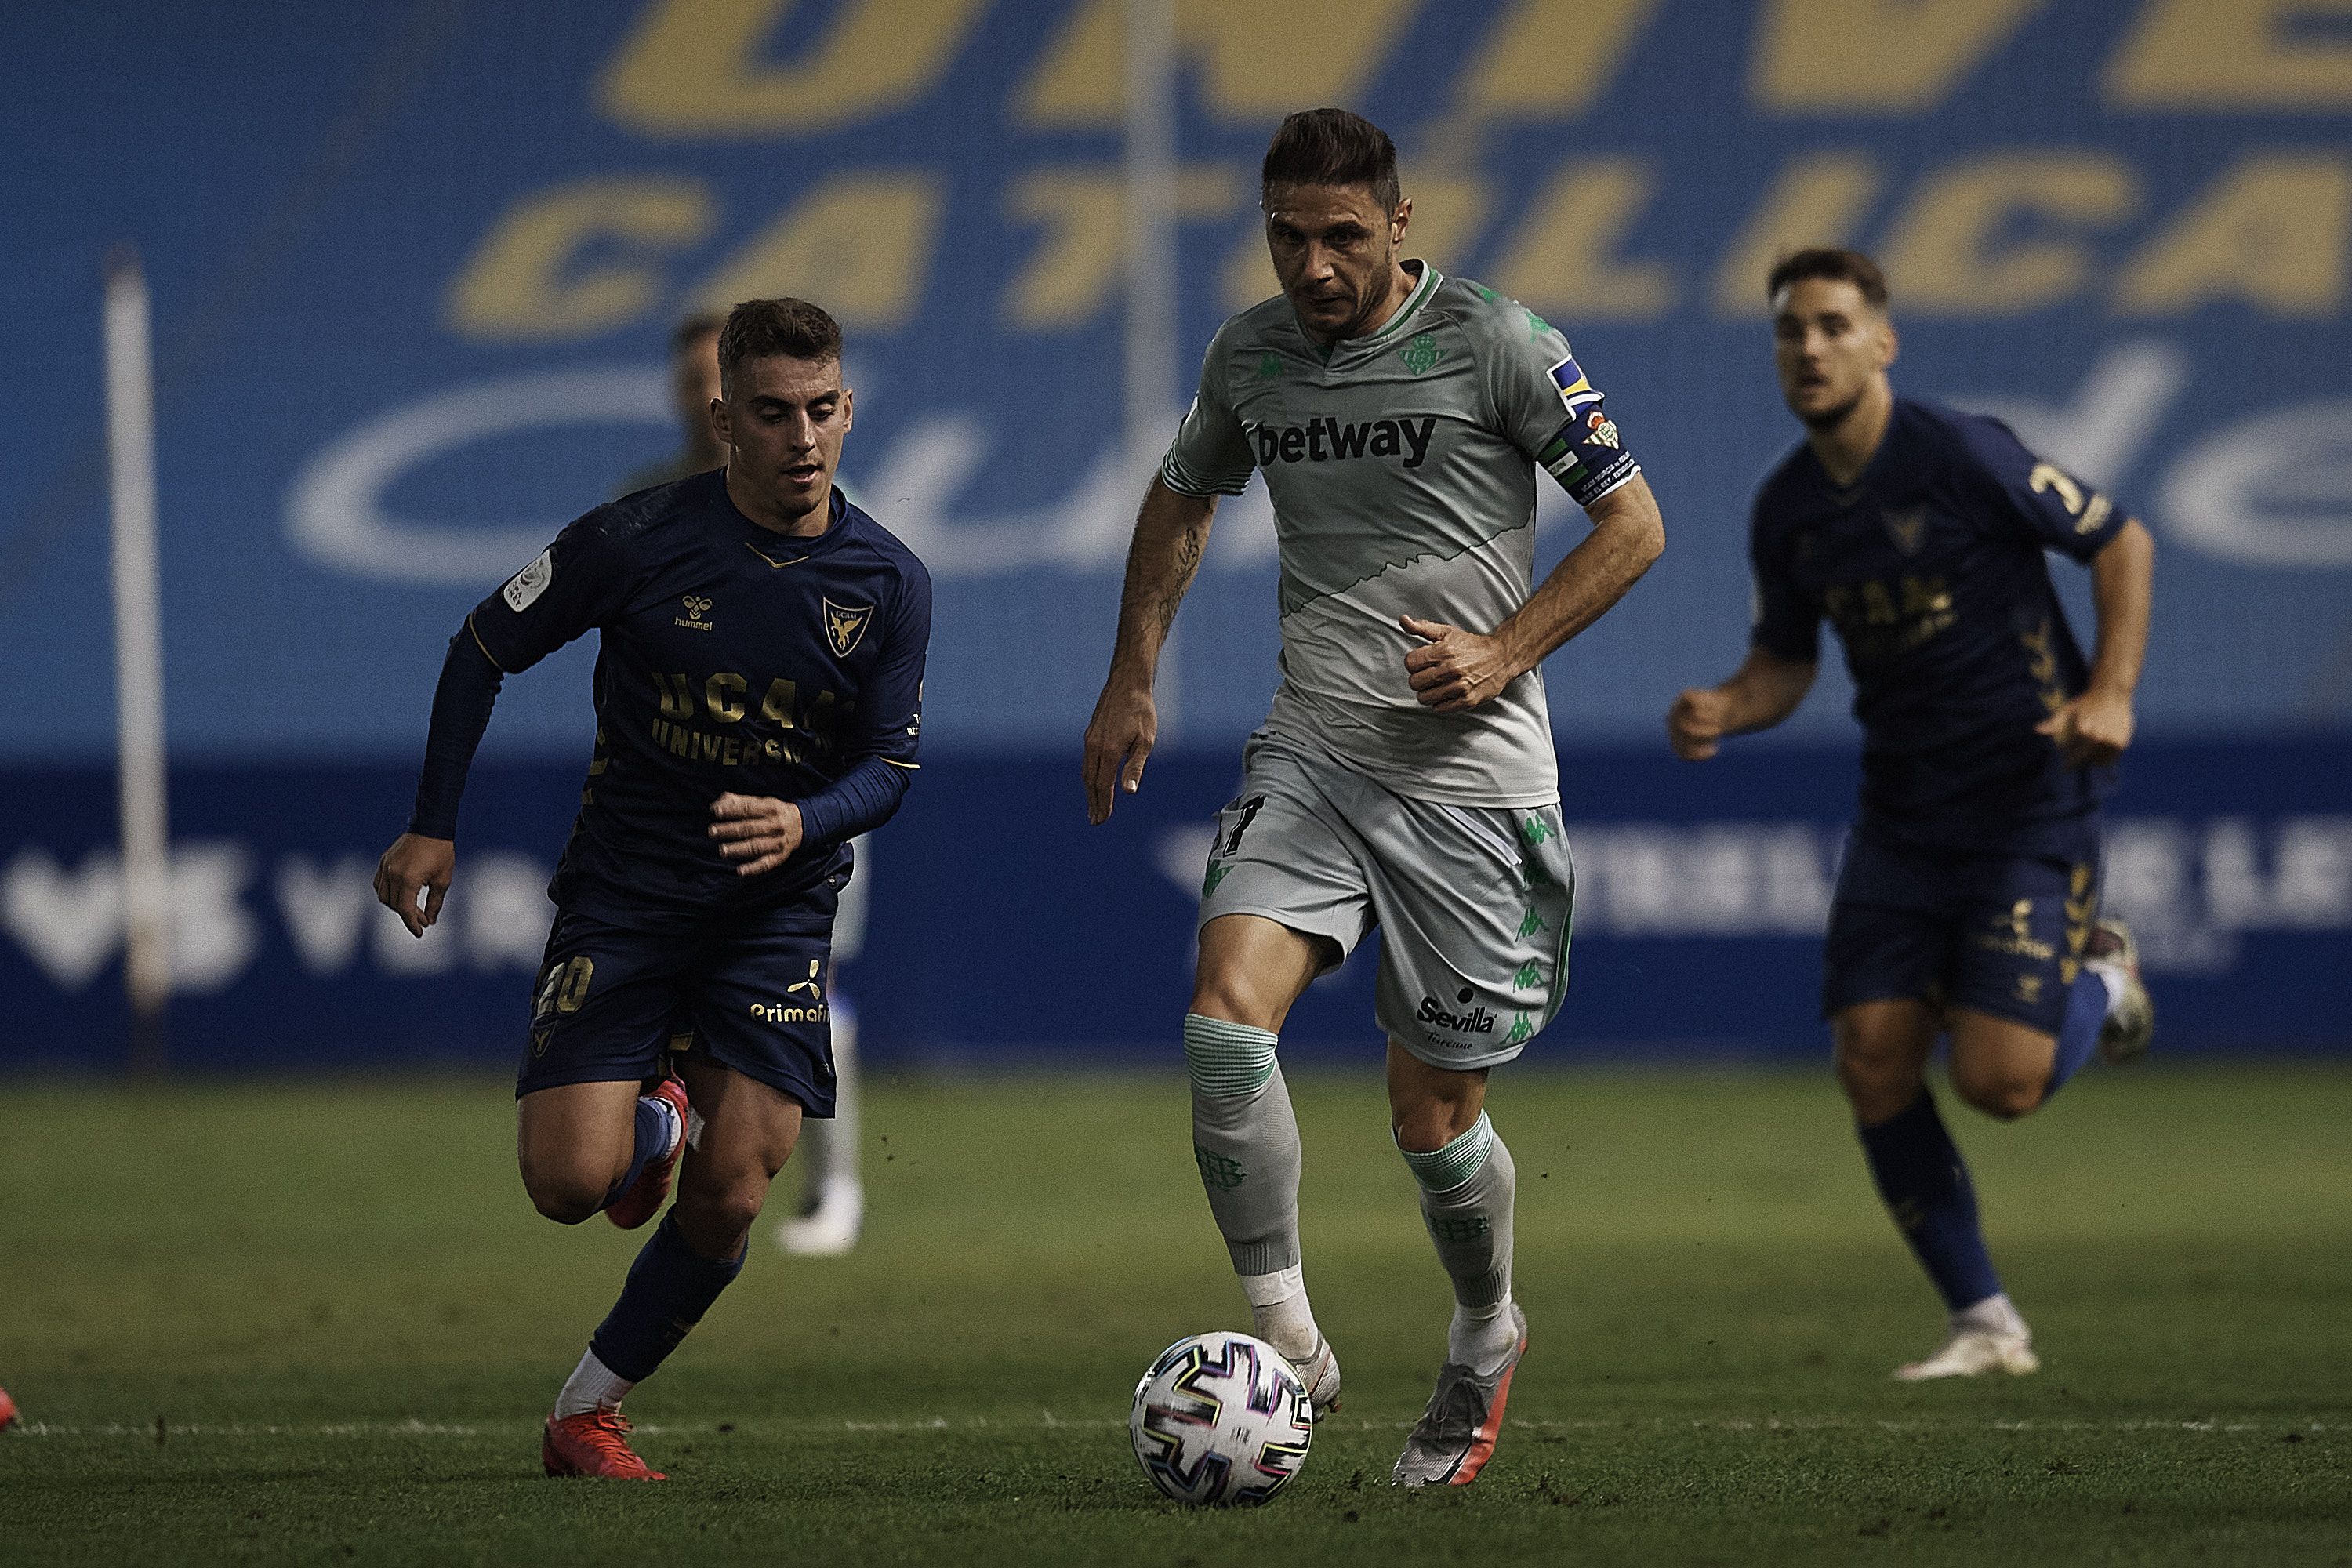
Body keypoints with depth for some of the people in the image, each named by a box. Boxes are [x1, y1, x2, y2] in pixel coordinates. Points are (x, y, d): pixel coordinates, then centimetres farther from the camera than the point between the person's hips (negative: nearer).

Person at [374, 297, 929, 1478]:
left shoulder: (887, 583, -5)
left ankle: (587, 1414, 12)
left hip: (778, 906, 2)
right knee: (570, 1182, -14)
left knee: (730, 1197, -9)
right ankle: (656, 1124, 24)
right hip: (622, 893, -2)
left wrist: (802, 824, -22)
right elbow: (484, 649, 1)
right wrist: (434, 826, -2)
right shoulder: (638, 540, -12)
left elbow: (889, 767, 0)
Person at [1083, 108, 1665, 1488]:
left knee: (1433, 1113, 1)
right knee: (1227, 1014, -21)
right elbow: (1183, 502, 26)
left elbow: (1633, 523, -2)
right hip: (1312, 753, 4)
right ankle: (1288, 1342, -12)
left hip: (1471, 771, -4)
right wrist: (1132, 681, 18)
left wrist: (1502, 656, -12)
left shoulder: (1495, 343, -8)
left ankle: (1487, 1337, 31)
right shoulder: (1251, 354, 6)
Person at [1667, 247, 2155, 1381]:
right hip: (1902, 812, 6)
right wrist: (1723, 713, -8)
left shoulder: (1960, 456, -16)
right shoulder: (1787, 508, 2)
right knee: (1874, 1063, -7)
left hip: (2031, 803, -6)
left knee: (1998, 1082, -14)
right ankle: (1985, 1324, 7)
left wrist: (2111, 692, -18)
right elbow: (1785, 664, 14)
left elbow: (2121, 542, -7)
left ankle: (2098, 979, 22)